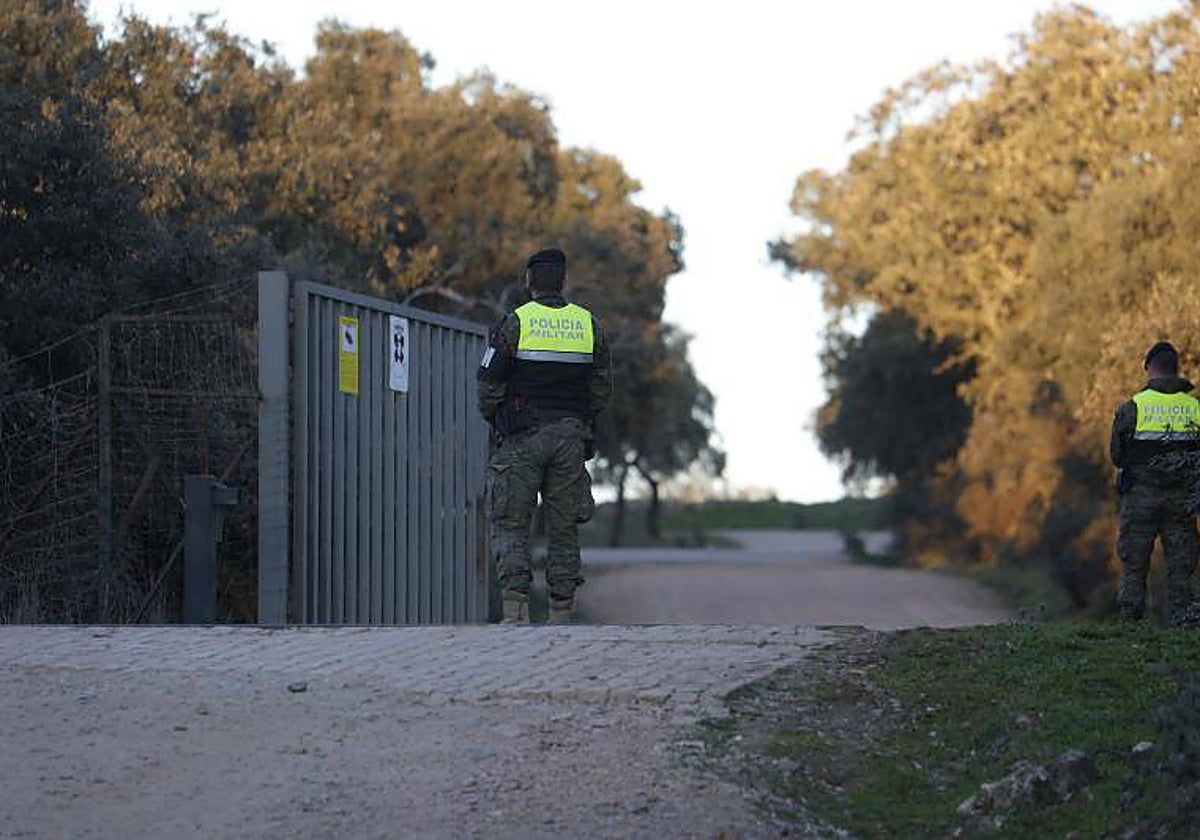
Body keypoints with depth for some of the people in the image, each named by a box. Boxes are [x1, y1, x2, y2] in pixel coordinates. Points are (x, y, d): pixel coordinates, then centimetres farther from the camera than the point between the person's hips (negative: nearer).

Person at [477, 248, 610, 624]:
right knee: (564, 528, 8)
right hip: (571, 437, 3)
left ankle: (516, 605, -16)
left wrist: (496, 422, 12)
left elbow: (489, 386, -5)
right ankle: (562, 614, 5)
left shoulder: (513, 324, -5)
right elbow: (602, 389, 8)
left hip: (523, 437, -3)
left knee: (510, 523, 0)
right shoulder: (589, 325, 6)